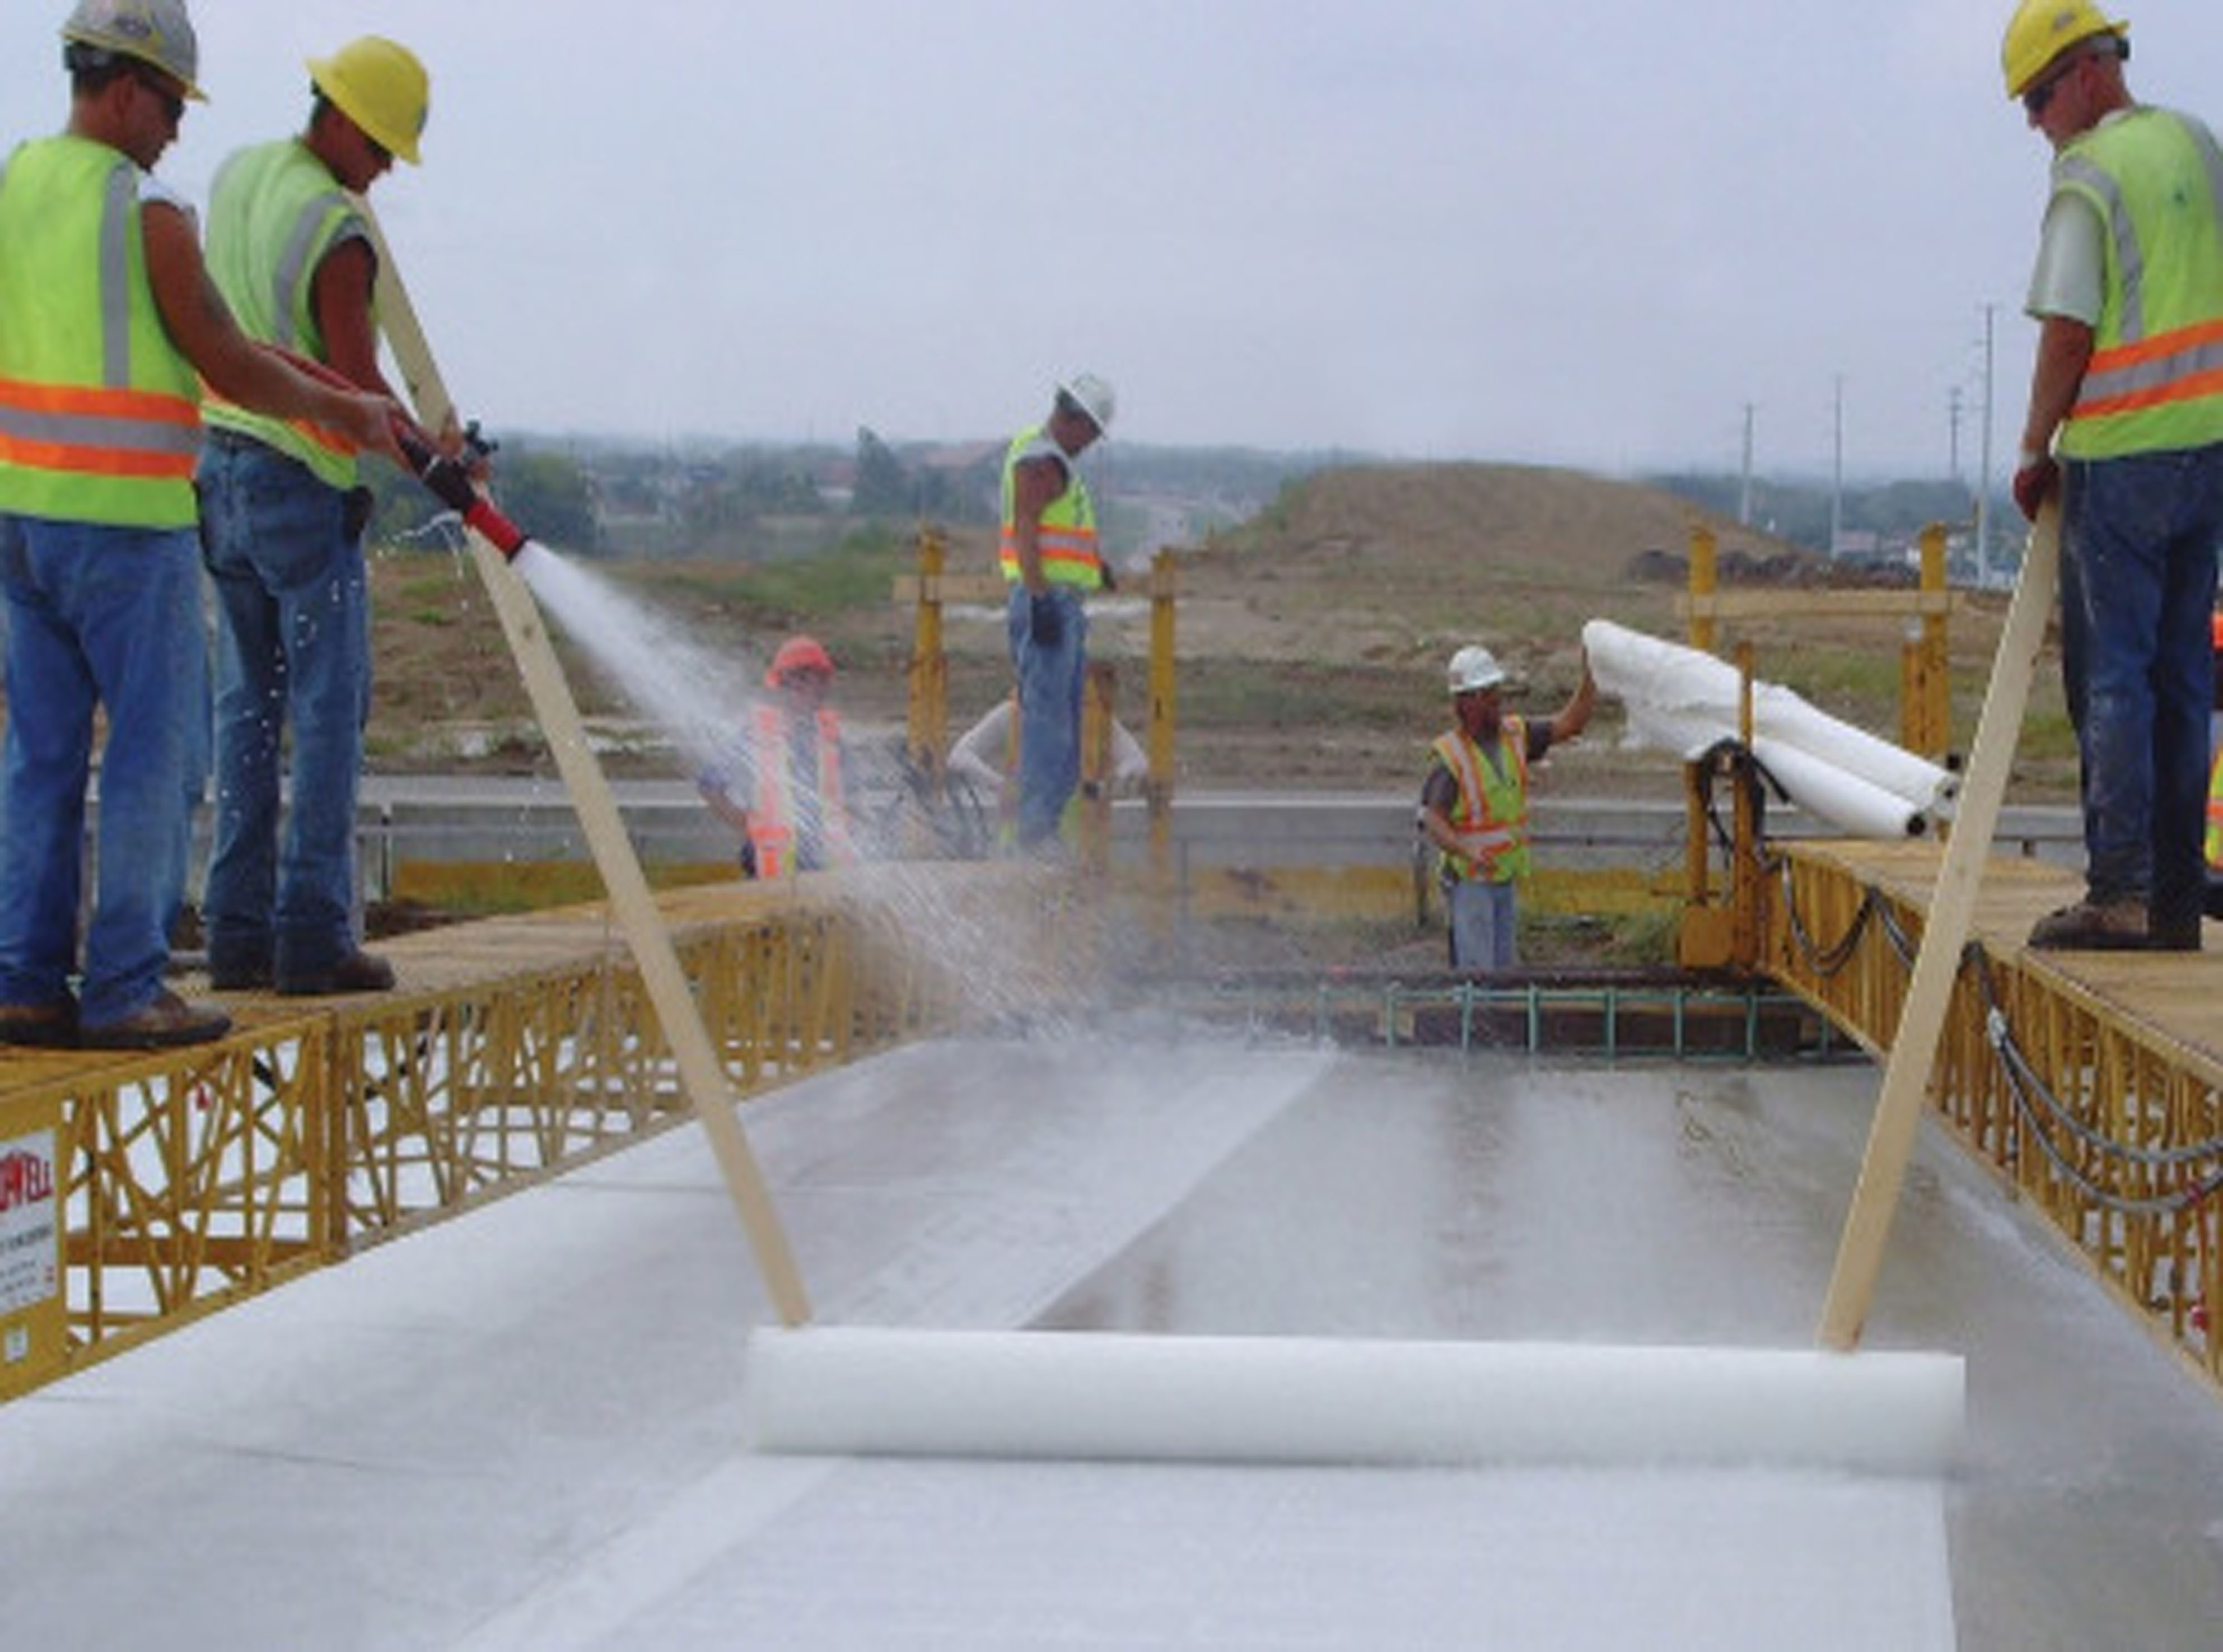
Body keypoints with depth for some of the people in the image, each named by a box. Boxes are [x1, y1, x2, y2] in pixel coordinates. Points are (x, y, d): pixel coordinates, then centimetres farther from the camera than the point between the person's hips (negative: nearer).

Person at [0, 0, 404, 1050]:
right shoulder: (146, 215, -12)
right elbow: (228, 369, -7)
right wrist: (344, 411, 7)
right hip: (127, 522, -7)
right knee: (150, 746, 1)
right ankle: (125, 987, 3)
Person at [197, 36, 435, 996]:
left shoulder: (235, 175, 8)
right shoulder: (336, 232, -17)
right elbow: (358, 390, -18)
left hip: (221, 466, 8)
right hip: (304, 483, -8)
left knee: (248, 707, 11)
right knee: (328, 711, -2)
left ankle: (238, 932, 11)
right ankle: (312, 936, -2)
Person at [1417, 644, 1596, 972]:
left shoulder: (1514, 736, 3)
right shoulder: (1450, 757, -17)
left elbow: (1569, 724, 6)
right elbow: (1432, 821, -24)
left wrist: (1590, 677, -8)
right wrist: (1467, 851, -42)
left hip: (1505, 880, 7)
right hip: (1469, 881, -7)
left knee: (1504, 968, 13)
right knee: (1476, 973, -10)